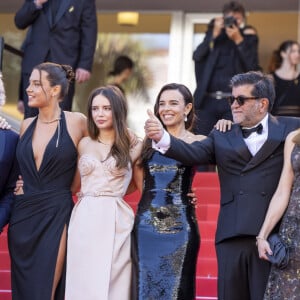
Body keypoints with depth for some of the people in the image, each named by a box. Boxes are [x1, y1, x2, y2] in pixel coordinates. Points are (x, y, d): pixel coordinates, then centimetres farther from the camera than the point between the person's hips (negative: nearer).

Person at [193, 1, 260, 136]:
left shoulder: (248, 36, 7)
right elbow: (197, 56, 2)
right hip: (207, 100, 2)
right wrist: (214, 34, -6)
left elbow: (253, 67, -5)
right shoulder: (214, 31, 13)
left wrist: (239, 40, -11)